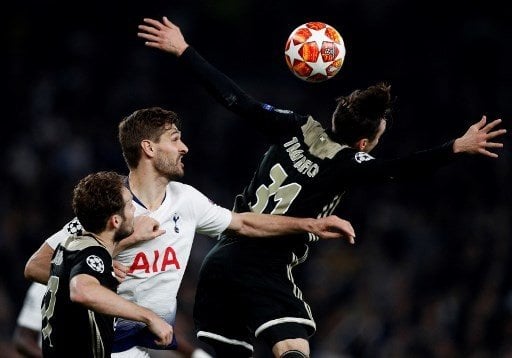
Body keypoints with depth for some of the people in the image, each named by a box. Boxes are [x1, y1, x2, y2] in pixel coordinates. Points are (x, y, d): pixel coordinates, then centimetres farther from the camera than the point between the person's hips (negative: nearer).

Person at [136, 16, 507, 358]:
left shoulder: (296, 129, 7)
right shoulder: (348, 162, -8)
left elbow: (236, 100, 8)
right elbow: (398, 169, -25)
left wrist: (183, 51, 14)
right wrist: (458, 148, -32)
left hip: (221, 256, 7)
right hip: (265, 267, -7)